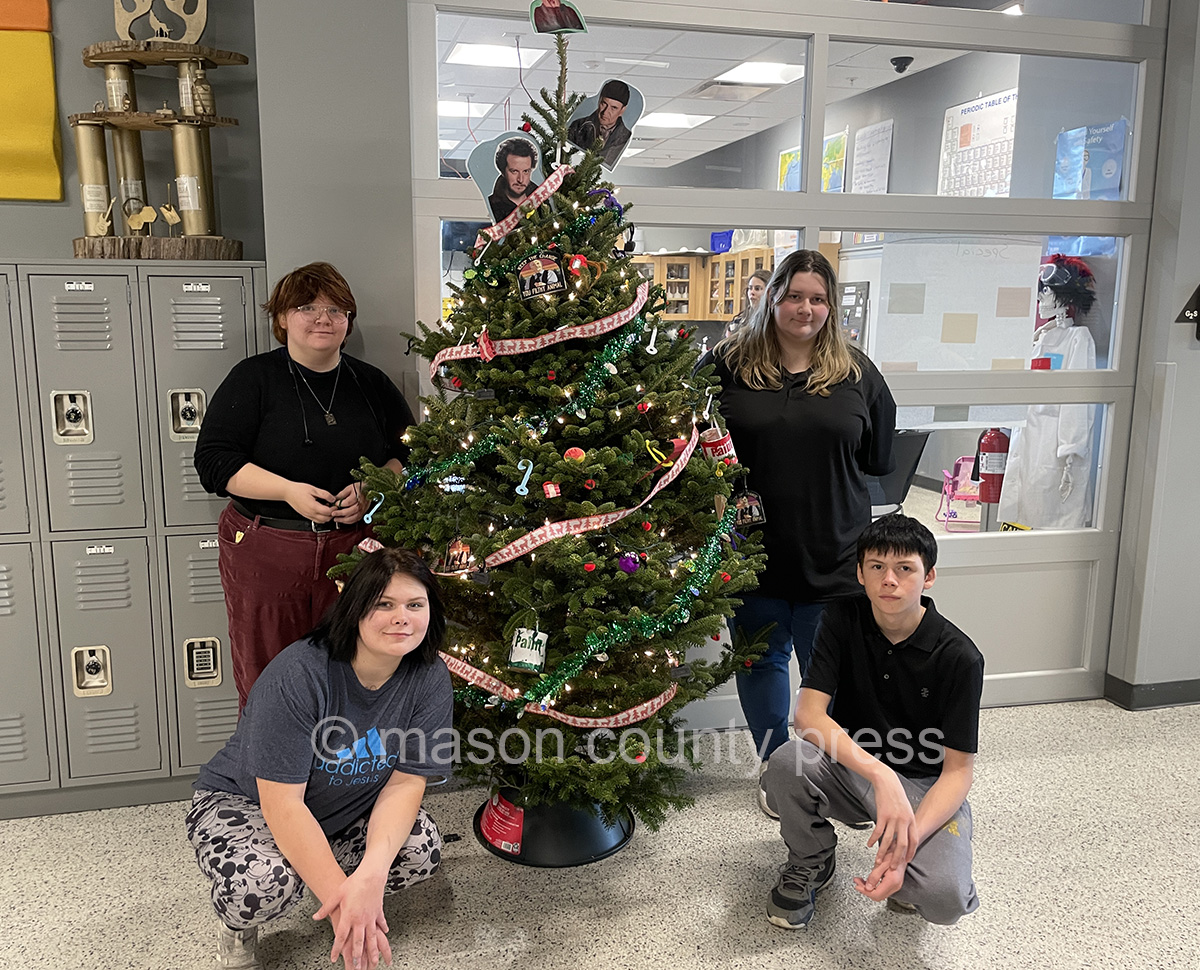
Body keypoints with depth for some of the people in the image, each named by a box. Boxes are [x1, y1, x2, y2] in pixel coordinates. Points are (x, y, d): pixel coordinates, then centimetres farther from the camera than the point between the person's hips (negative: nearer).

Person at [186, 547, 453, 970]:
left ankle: (359, 917, 11)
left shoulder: (430, 680, -17)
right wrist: (340, 894, -36)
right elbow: (282, 802, -31)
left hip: (344, 809, 4)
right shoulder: (298, 674, -31)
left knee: (423, 848, -22)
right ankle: (237, 928, 4)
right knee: (265, 884, -34)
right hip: (245, 802, -4)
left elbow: (405, 782, -18)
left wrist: (369, 876, -35)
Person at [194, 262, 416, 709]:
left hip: (353, 550, 2)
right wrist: (288, 490, -19)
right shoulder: (253, 378, 1)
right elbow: (214, 461, -6)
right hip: (265, 552, -2)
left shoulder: (371, 383, 11)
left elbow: (411, 452, 12)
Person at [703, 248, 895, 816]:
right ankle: (774, 765, 36)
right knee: (762, 662, 15)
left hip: (832, 554, 0)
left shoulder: (856, 373, 2)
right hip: (754, 548, 0)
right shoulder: (730, 363, -1)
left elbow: (877, 459, 10)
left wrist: (827, 474, 1)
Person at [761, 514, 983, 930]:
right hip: (849, 767, 2)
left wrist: (908, 843, -31)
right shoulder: (842, 619, -11)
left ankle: (908, 865, 10)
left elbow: (958, 769, -15)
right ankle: (811, 864, 1)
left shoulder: (959, 657, -17)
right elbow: (808, 713, -20)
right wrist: (880, 775, -36)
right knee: (787, 762, -31)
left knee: (945, 900, -29)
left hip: (926, 783, -2)